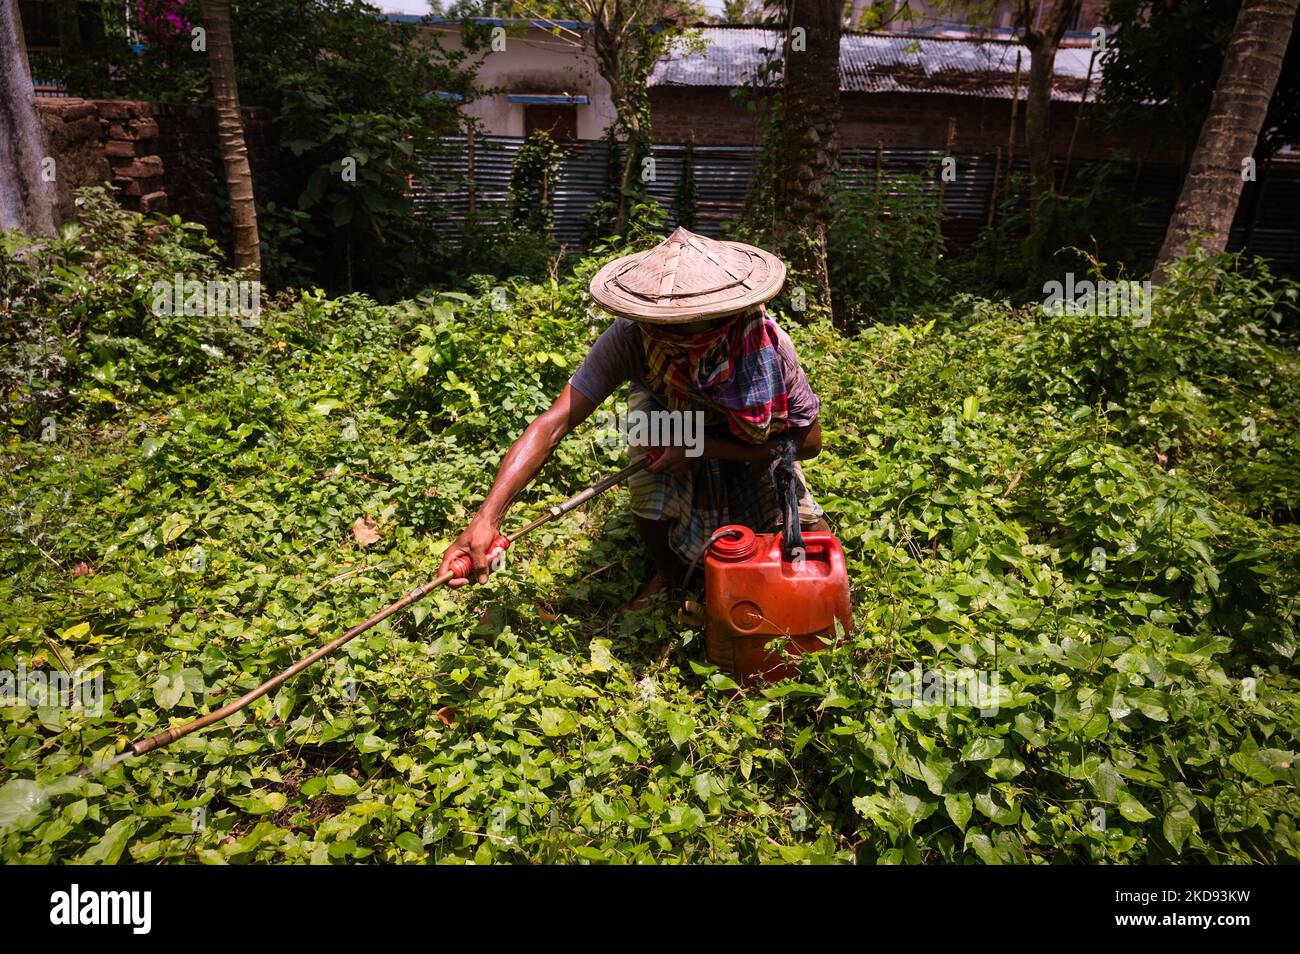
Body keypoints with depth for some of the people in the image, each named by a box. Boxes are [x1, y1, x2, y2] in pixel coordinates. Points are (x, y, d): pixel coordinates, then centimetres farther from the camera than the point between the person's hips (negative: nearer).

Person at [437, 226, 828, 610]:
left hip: (751, 439, -1)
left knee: (807, 533, -13)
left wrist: (702, 447, -36)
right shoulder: (631, 334, -40)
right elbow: (553, 423, -43)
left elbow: (809, 441, -27)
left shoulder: (768, 345, -40)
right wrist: (487, 518, -55)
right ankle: (666, 571, 2)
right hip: (664, 407, 1)